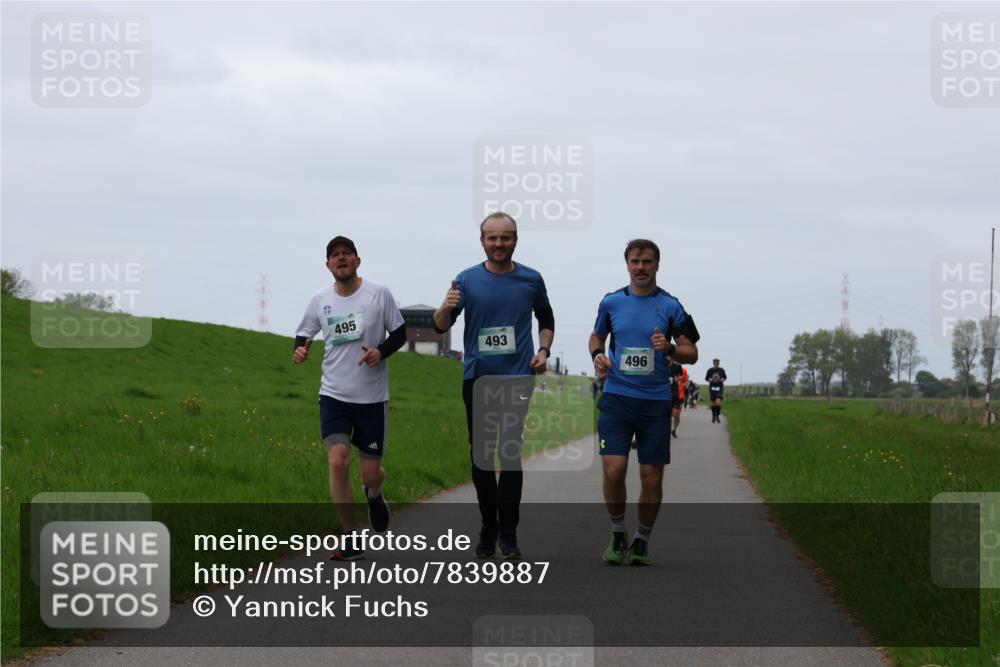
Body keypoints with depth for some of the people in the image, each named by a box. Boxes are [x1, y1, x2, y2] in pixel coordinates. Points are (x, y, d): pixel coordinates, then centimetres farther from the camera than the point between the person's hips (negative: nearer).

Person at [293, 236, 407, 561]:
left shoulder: (379, 293, -4)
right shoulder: (320, 300, 2)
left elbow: (399, 333, 3)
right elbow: (303, 333, 14)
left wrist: (381, 351, -17)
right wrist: (300, 349, -9)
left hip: (372, 397, -1)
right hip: (334, 395, 1)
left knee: (370, 473, 2)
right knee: (337, 461, -15)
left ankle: (375, 496, 43)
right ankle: (350, 539, -4)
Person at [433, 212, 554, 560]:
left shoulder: (531, 280, 3)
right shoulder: (467, 280, -1)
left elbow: (546, 319, 19)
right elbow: (441, 326, -6)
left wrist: (543, 351, 2)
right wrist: (446, 308, -27)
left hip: (518, 377, -1)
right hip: (478, 378, 1)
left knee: (511, 454, -8)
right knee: (481, 456, 5)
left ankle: (508, 533, -5)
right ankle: (488, 527, 17)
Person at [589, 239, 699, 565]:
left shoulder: (670, 306, 2)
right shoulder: (611, 302, 6)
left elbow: (691, 352, 5)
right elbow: (597, 336, 22)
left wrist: (669, 349, -16)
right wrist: (597, 356, 1)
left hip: (655, 401, 0)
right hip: (617, 397, 0)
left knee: (652, 477, 1)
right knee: (613, 470, -13)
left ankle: (642, 539, 20)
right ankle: (617, 533, 9)